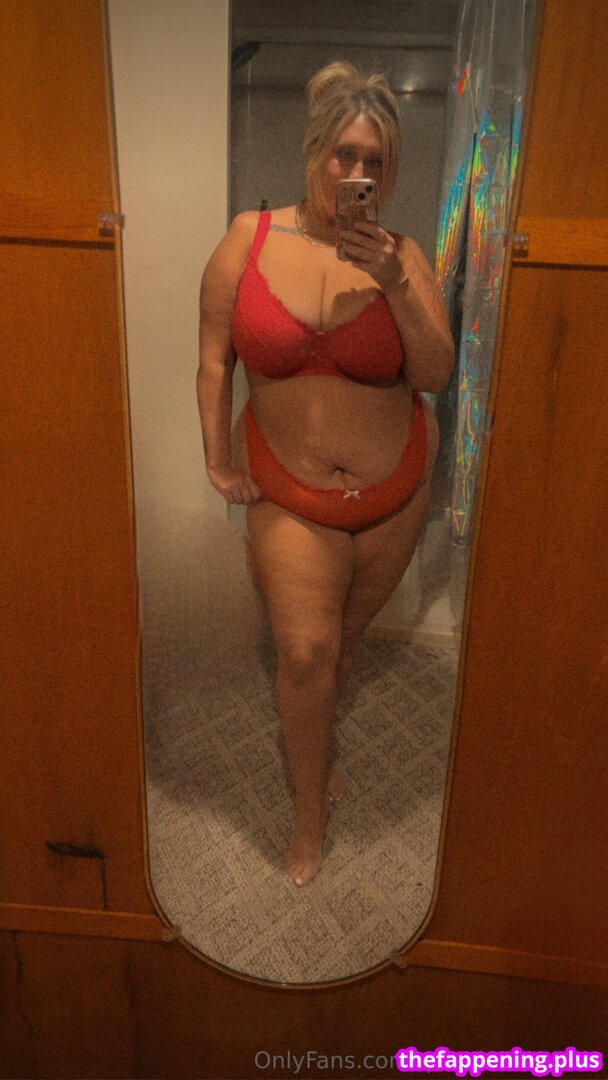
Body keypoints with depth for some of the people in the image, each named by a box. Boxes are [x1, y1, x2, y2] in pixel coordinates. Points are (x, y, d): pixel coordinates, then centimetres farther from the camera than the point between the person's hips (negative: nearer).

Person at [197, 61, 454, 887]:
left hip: (392, 487, 2)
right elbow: (214, 361, -1)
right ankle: (312, 810, 22)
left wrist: (397, 286, -24)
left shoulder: (401, 258, -6)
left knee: (346, 634, 18)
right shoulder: (249, 239, -6)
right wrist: (218, 457, -3)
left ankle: (313, 737, 49)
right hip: (288, 489, -1)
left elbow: (436, 376, -13)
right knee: (305, 653, -3)